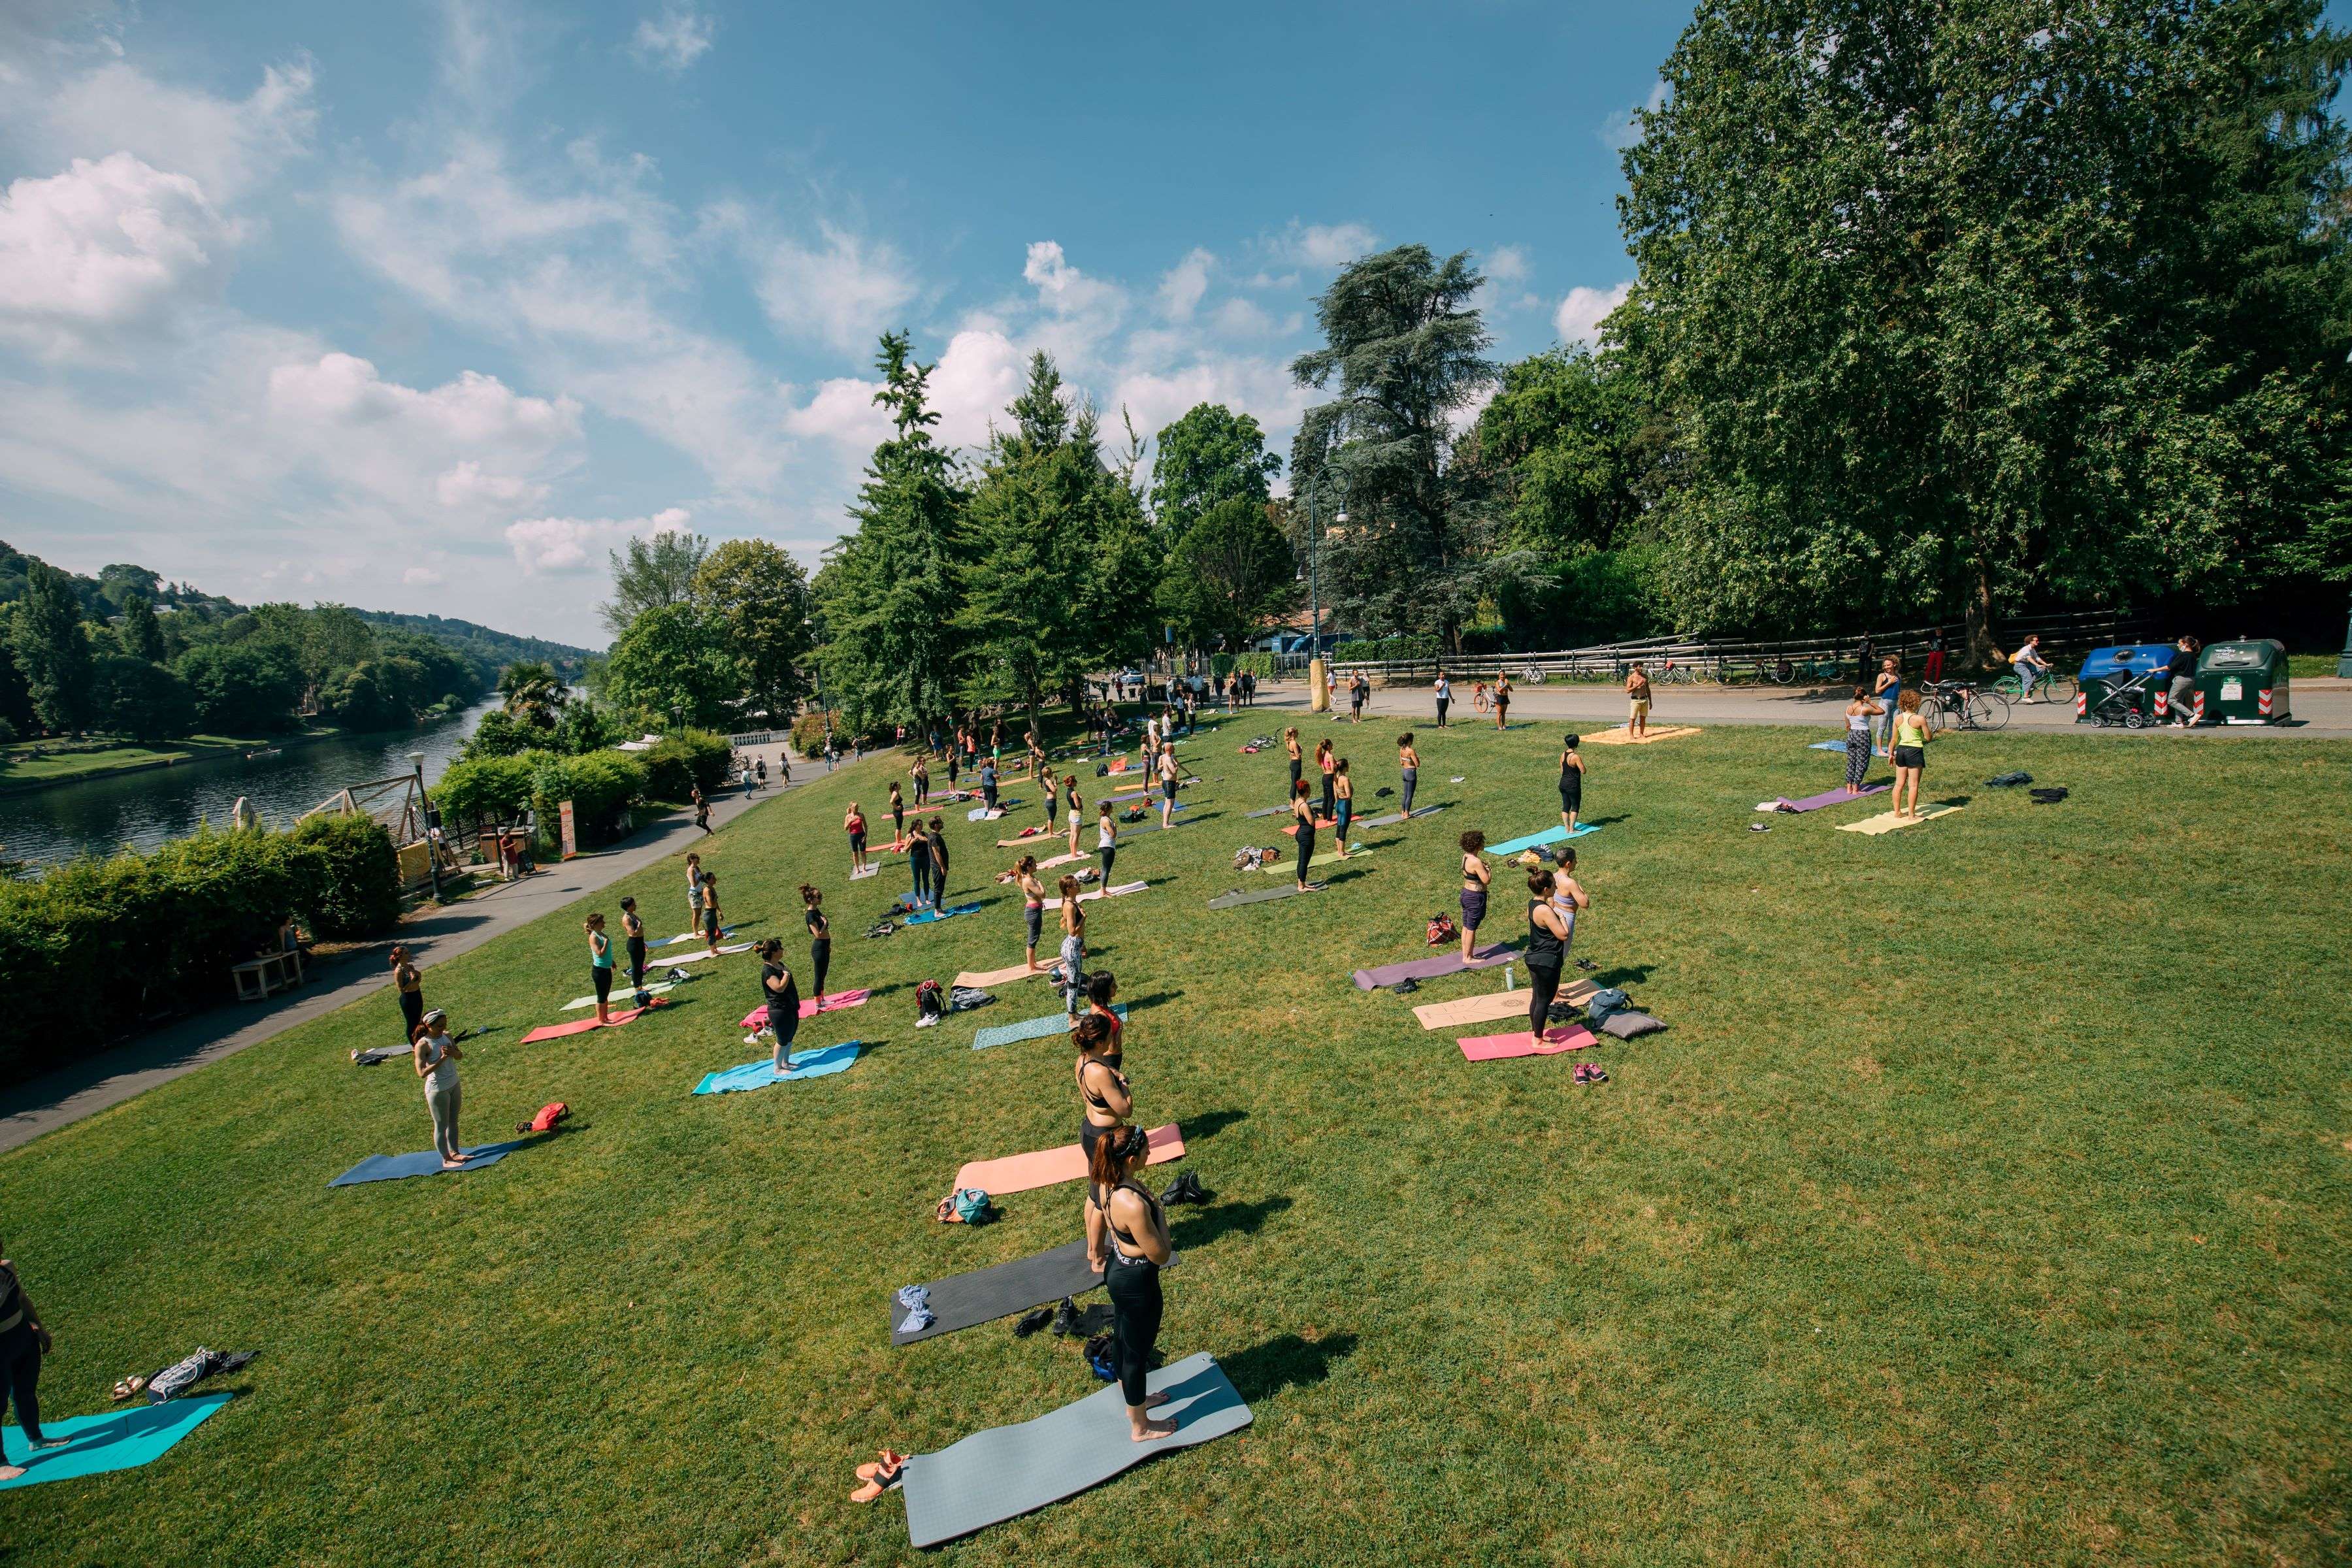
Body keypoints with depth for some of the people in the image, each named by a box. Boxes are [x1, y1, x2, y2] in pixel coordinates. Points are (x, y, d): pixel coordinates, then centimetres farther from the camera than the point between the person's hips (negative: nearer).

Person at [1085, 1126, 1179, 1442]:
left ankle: (1133, 1399, 55)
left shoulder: (1104, 1180, -13)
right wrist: (1158, 1211, -18)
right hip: (1136, 1282, -8)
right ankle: (1141, 1427, 41)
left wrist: (1096, 1251, 23)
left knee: (1122, 1338, 29)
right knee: (1137, 1353, 16)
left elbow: (1092, 1215, 7)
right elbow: (1161, 1256, -27)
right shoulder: (1134, 1205, -39)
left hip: (1116, 1269, 8)